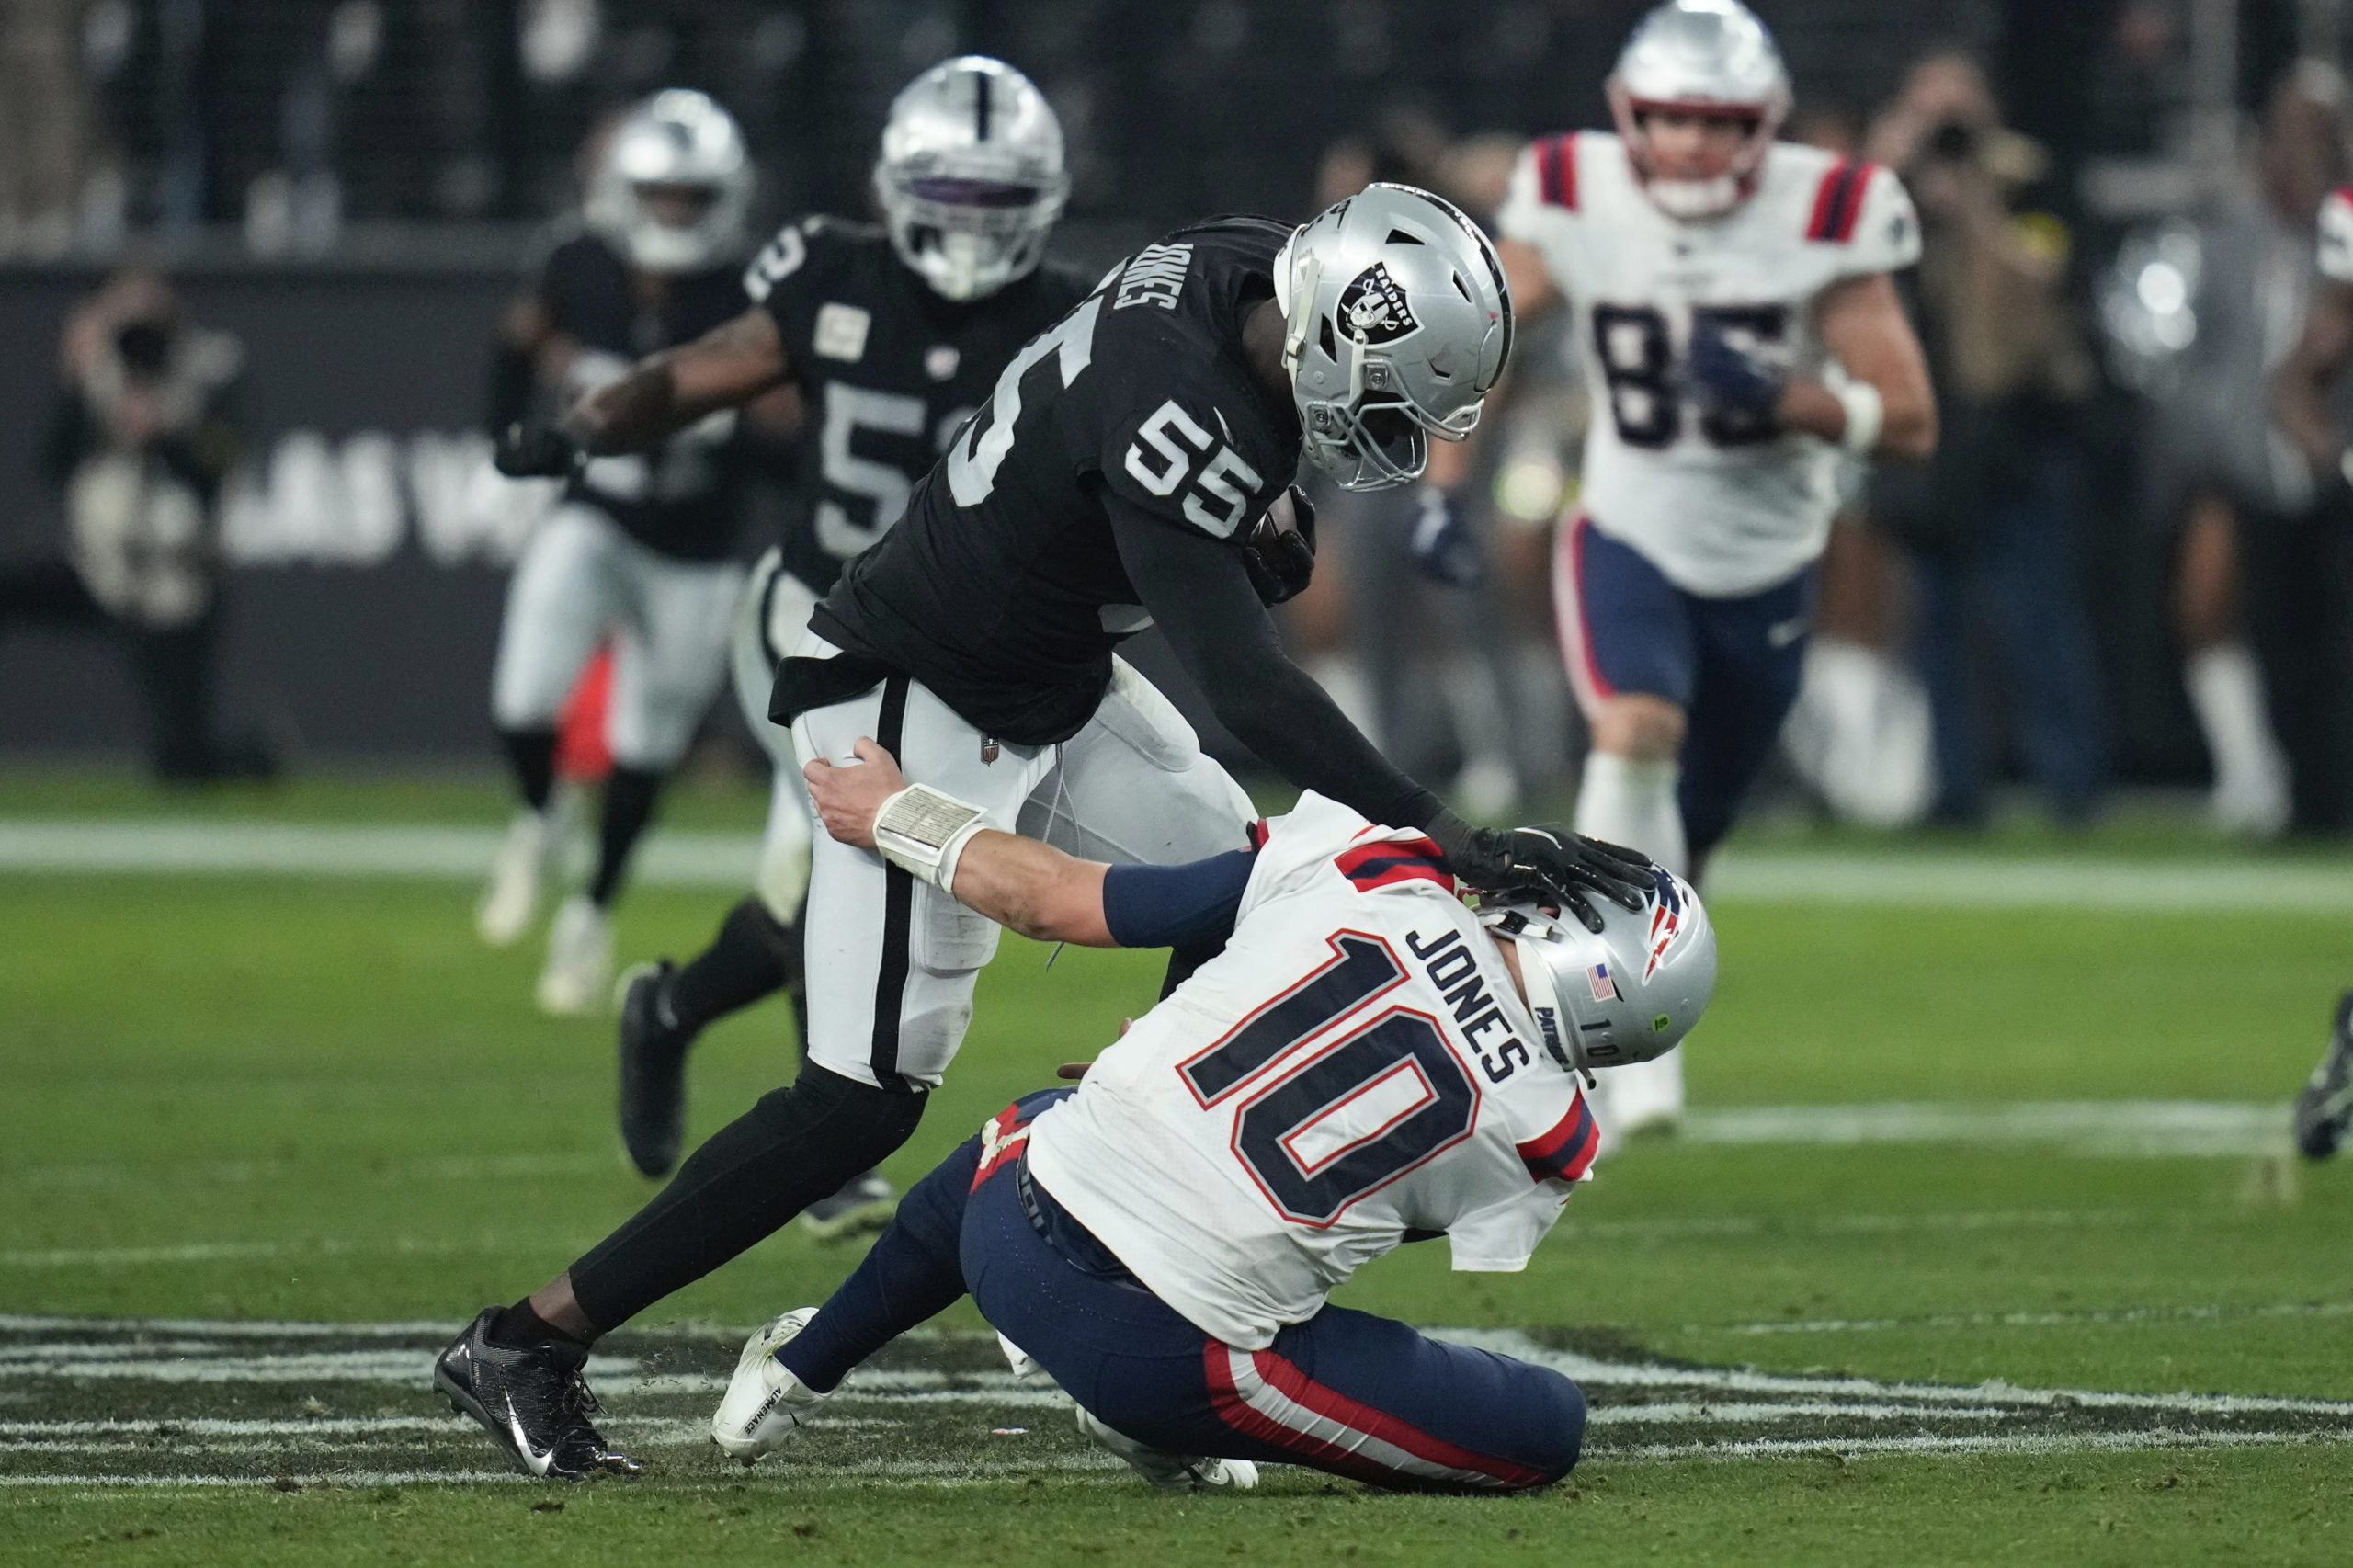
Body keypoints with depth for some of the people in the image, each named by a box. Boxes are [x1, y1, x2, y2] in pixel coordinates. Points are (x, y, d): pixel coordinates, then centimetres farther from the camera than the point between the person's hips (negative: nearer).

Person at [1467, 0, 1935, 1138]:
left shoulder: (1822, 221, -16)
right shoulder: (1576, 202, -12)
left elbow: (1910, 424, -15)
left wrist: (1783, 397, -31)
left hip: (1766, 566, 1)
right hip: (1630, 541, -1)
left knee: (1687, 834, 12)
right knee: (1638, 734, -29)